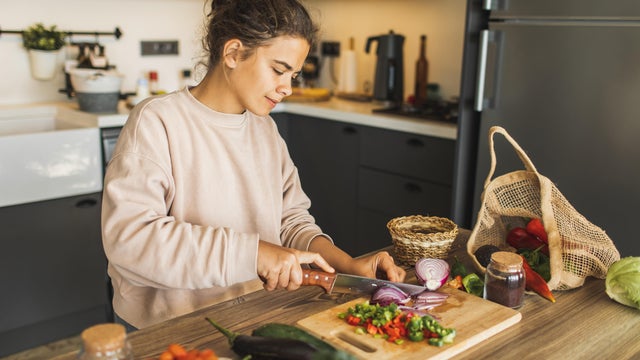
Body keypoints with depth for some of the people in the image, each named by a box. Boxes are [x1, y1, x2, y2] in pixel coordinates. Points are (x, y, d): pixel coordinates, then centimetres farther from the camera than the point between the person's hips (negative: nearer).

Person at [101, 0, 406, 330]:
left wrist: (346, 263, -7)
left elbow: (290, 218, 10)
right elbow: (127, 238, -22)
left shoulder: (265, 128, 10)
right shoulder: (155, 121, -11)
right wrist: (251, 253, -28)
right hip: (166, 328, -5)